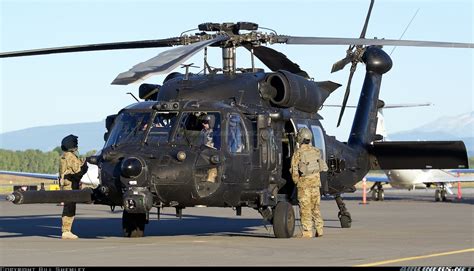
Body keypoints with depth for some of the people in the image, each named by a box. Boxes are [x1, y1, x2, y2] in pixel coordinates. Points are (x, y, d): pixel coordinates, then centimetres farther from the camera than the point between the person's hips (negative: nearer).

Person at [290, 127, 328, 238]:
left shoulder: (298, 153, -10)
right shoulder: (316, 151, 5)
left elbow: (294, 170, -8)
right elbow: (322, 166, 11)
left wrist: (296, 182, 7)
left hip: (304, 183, -5)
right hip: (316, 181, 5)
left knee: (305, 208, -2)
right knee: (316, 206, 13)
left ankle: (307, 232, -4)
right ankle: (319, 229, 12)